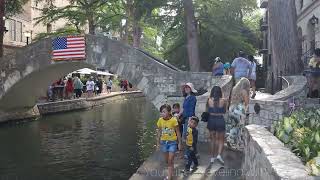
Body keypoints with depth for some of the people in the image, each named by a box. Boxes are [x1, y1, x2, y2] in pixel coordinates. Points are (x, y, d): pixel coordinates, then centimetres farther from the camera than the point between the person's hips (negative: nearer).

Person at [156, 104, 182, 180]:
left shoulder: (174, 120, -18)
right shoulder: (160, 120, -8)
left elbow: (178, 132, -9)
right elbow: (159, 132, 4)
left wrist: (179, 143, -5)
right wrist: (158, 143, 6)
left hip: (172, 142, -4)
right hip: (164, 142, 4)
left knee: (170, 161, -5)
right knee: (167, 161, 15)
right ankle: (170, 173, 37)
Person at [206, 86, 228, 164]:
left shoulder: (209, 100, -7)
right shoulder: (223, 100, -9)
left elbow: (207, 110, 3)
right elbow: (224, 111, 4)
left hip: (211, 120, 2)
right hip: (220, 120, -2)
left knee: (212, 139, 14)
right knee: (221, 139, 13)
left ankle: (212, 157, 19)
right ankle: (219, 155, -3)